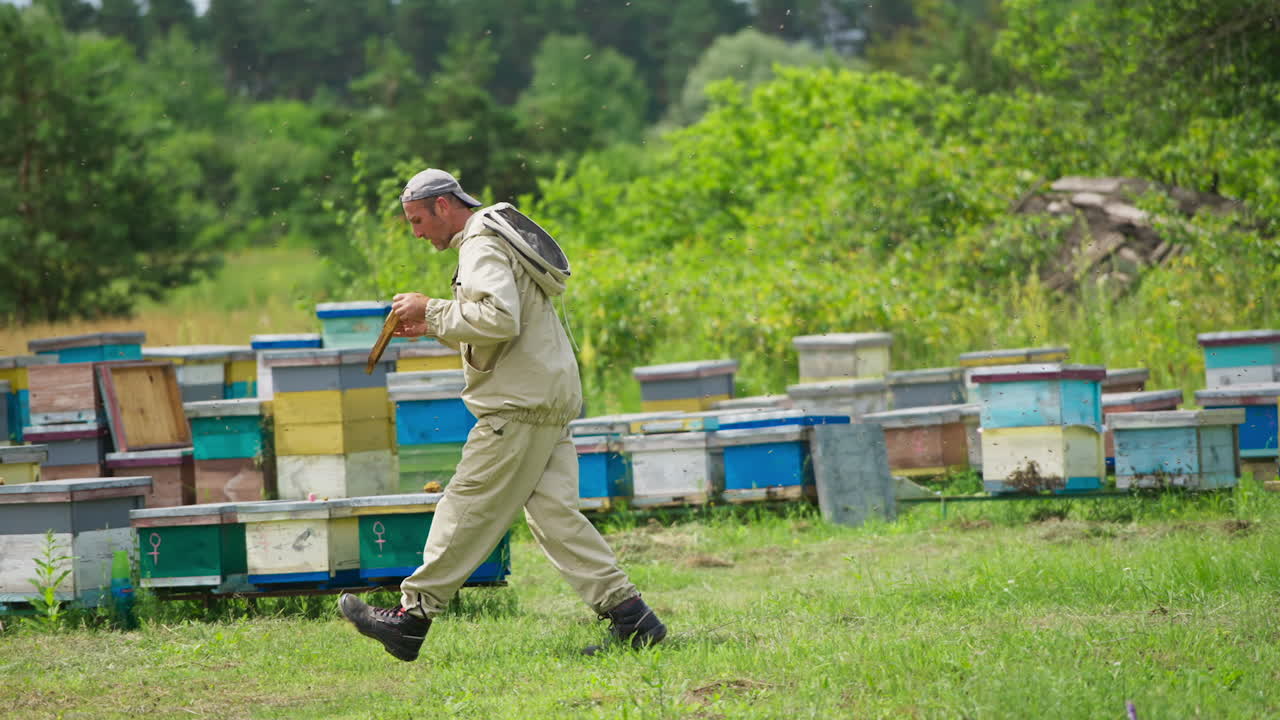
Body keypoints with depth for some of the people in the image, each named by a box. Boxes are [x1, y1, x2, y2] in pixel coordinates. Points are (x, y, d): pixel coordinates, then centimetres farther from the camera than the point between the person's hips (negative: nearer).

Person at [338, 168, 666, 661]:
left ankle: (412, 617, -1)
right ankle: (629, 616, -3)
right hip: (550, 399, 10)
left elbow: (499, 320, -25)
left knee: (467, 509, -5)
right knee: (553, 513, 4)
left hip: (520, 407, -10)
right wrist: (433, 329, 18)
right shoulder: (498, 239, 23)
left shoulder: (482, 246, -10)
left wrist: (432, 312, -15)